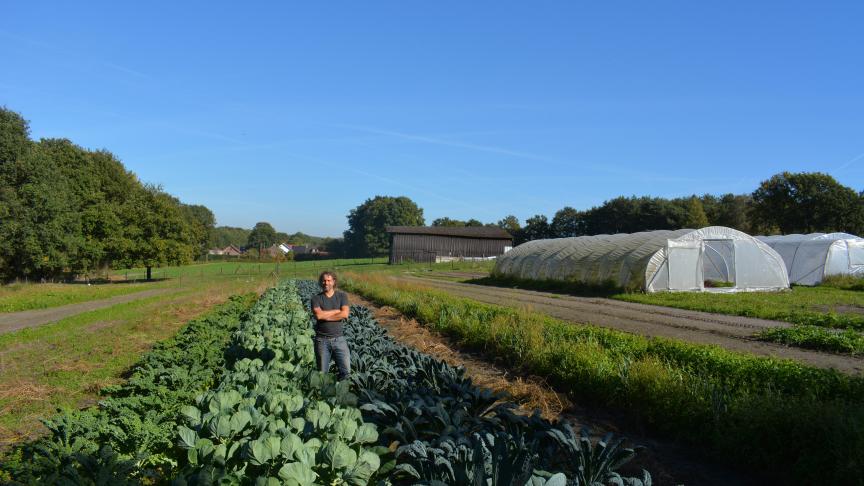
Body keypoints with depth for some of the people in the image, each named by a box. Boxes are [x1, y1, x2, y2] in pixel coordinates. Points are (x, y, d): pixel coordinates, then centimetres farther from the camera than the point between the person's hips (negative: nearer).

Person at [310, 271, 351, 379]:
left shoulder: (342, 296, 3)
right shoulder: (316, 298, 0)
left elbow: (345, 314, -12)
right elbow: (318, 315, -18)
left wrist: (325, 316, -11)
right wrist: (337, 311, -10)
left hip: (338, 338, 0)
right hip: (322, 339, 0)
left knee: (346, 370, -5)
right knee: (322, 373, 8)